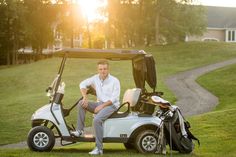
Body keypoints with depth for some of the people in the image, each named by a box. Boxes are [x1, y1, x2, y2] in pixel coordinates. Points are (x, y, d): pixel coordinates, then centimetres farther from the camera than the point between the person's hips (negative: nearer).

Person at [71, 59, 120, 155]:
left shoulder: (115, 81, -10)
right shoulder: (96, 78, 5)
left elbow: (114, 98, -15)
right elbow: (82, 84, 9)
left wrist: (102, 106, -23)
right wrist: (85, 98, -7)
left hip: (111, 105, -6)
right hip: (100, 104, 6)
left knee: (97, 119, -33)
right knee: (81, 103, -14)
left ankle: (99, 148, -30)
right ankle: (80, 130, -14)